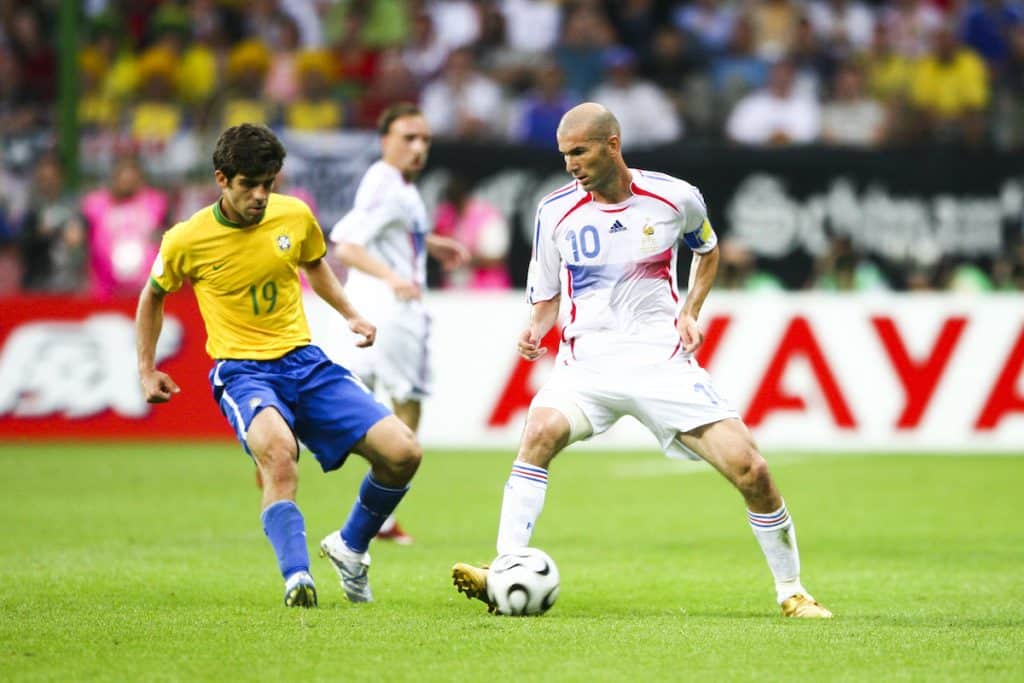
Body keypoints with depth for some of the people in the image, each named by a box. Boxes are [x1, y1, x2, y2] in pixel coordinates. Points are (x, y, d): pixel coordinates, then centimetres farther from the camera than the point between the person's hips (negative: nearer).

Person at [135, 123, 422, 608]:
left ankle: (350, 547, 15)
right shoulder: (187, 241, -7)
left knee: (402, 452, -10)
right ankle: (297, 577, -42)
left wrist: (350, 315, 11)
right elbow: (153, 298, 13)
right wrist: (146, 371, 10)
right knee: (278, 449, -39)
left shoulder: (294, 216, 1)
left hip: (304, 362, 4)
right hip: (241, 370, -4)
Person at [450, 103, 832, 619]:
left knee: (749, 468, -12)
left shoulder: (674, 198, -2)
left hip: (662, 359, 0)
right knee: (540, 431, -31)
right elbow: (546, 298, 10)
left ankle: (791, 591, 8)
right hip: (586, 360, 0)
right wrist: (536, 330, -12)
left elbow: (707, 251, 20)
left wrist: (691, 313, 5)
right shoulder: (555, 211, 0)